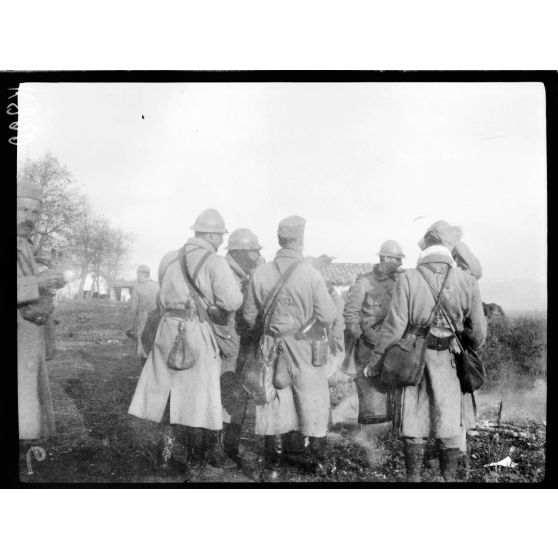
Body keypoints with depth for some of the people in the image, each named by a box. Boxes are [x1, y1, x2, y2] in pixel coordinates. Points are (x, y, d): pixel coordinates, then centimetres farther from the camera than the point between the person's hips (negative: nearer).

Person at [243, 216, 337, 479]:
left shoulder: (260, 274, -8)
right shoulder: (311, 274, -16)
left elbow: (249, 315, 0)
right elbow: (327, 316, -14)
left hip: (273, 346, 2)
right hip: (305, 346, -2)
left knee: (274, 403, 12)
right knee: (313, 400, 15)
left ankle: (272, 467, 19)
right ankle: (318, 461, 30)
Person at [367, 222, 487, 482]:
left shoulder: (408, 279, -12)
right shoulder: (468, 281, -7)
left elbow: (394, 326, -13)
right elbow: (478, 331, -1)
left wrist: (374, 362, -2)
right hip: (450, 363, 1)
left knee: (413, 424, 12)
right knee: (451, 424, 17)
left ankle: (413, 478, 23)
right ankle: (448, 477, 29)